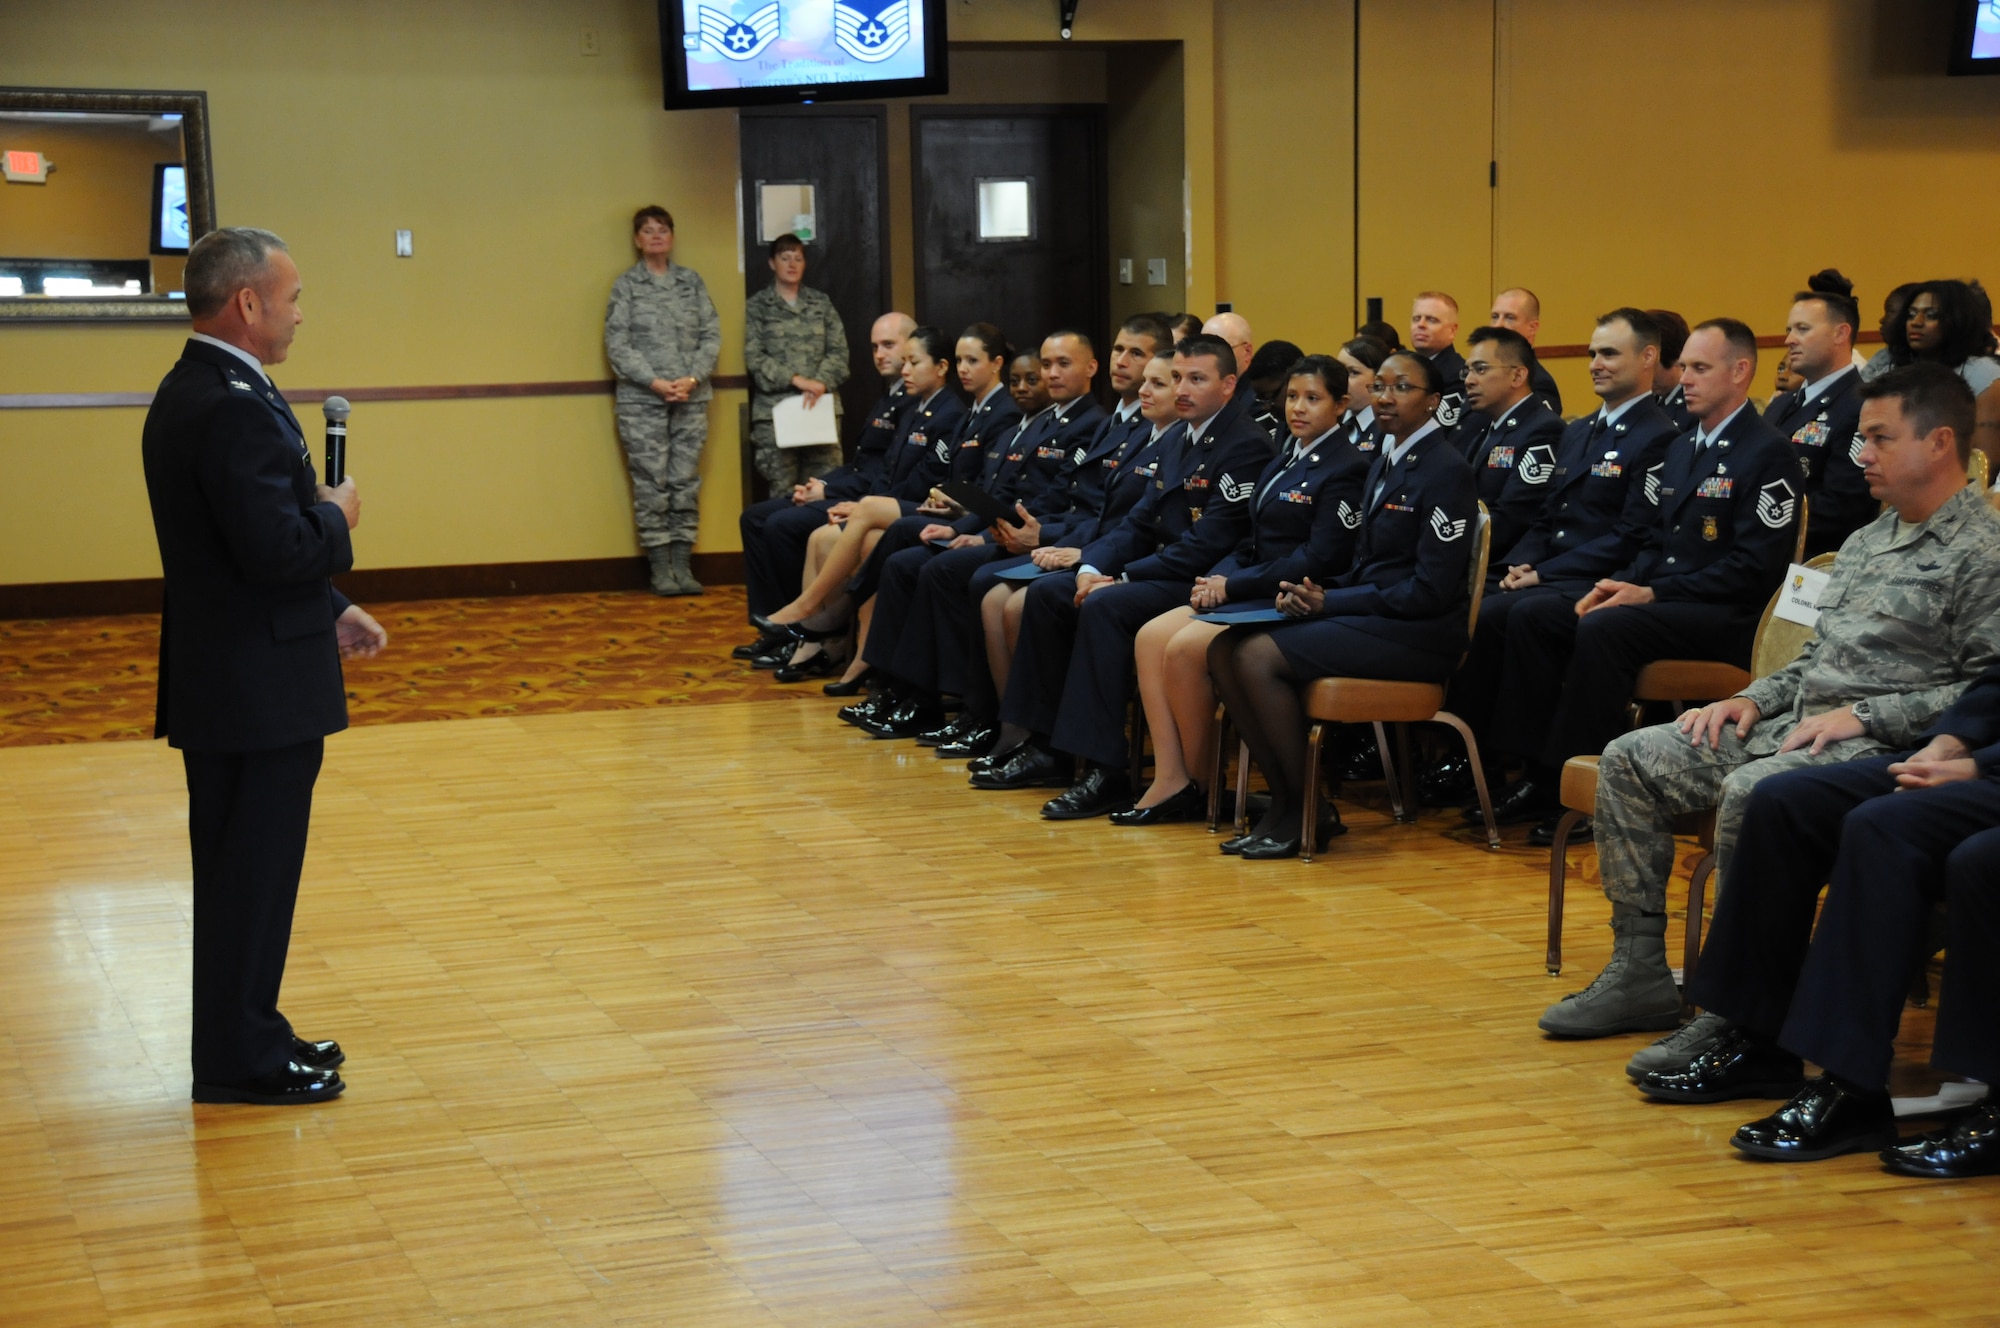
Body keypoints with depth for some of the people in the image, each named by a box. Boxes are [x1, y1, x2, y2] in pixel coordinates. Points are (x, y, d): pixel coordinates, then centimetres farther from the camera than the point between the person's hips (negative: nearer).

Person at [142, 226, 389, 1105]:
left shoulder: (199, 391, 11)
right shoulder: (231, 408, -23)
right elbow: (277, 548, -28)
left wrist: (332, 608, 15)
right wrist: (337, 517, -9)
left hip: (231, 677, 10)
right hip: (258, 685, -10)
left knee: (244, 868, 18)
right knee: (253, 870, 0)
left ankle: (244, 1034, 28)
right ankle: (238, 1060, 9)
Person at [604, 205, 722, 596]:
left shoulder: (692, 281, 10)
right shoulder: (626, 285, 3)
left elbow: (712, 335, 6)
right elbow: (617, 344, -3)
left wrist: (693, 379, -9)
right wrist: (655, 382, -12)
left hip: (691, 398, 2)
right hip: (641, 401, -2)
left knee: (686, 482, 2)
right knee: (651, 484, -3)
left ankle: (682, 565, 7)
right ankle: (660, 568, 2)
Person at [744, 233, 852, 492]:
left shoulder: (821, 303, 15)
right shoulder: (757, 306, 8)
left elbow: (839, 351, 8)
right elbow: (754, 357, -1)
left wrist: (820, 383, -10)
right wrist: (795, 379, -12)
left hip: (821, 408, 2)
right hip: (774, 410, -2)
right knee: (783, 494, -6)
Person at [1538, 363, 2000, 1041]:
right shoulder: (1866, 541, 22)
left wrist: (1862, 715, -18)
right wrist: (1754, 699, 8)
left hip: (1883, 748, -9)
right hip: (1793, 725, 9)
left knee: (1750, 792, -36)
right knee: (1630, 758, -4)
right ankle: (1639, 973, -2)